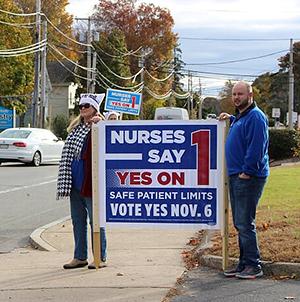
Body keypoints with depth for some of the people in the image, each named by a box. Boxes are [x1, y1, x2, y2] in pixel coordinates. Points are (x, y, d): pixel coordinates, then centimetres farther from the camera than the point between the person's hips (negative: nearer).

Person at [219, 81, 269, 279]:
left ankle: (253, 266, -2)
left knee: (245, 223, -9)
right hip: (236, 177, 10)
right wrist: (230, 118, 28)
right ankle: (244, 264, 19)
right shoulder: (240, 117, 18)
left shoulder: (255, 117, -12)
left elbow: (256, 147, -20)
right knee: (240, 223, 12)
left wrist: (247, 172, -19)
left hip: (249, 178, -10)